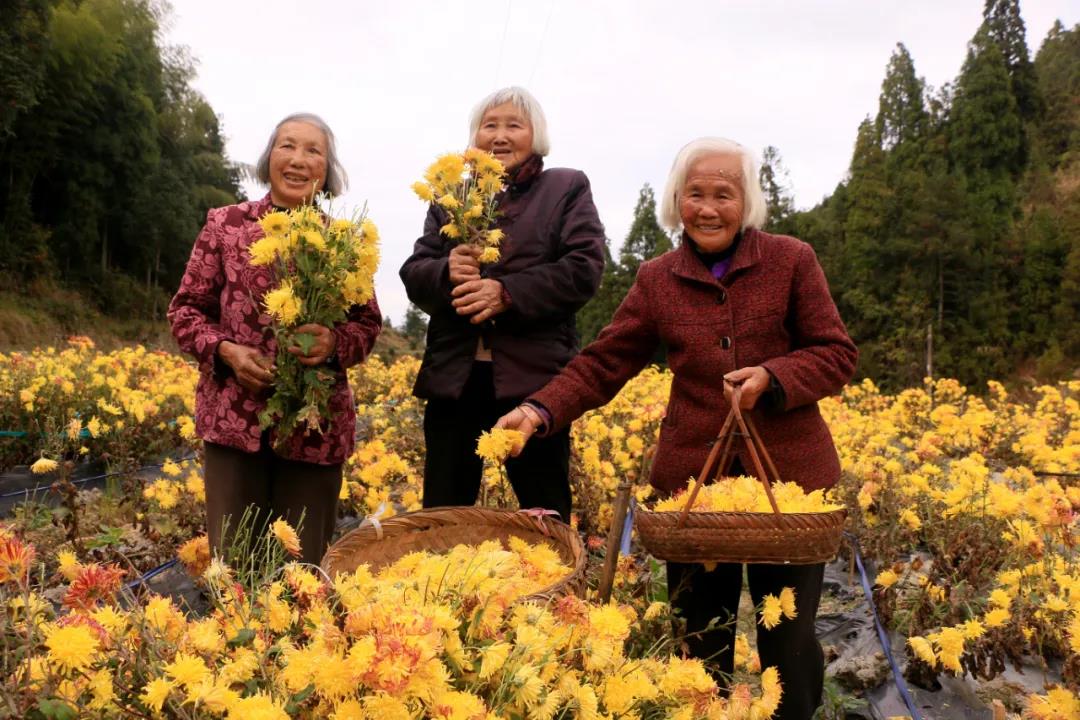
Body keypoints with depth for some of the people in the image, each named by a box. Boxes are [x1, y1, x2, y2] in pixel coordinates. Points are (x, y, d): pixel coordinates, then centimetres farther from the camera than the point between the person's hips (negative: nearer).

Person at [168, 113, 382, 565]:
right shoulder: (225, 225, 3)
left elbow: (369, 323, 9)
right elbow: (185, 309, 7)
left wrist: (334, 344, -13)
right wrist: (227, 351, -12)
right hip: (235, 418, -1)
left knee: (304, 564, 6)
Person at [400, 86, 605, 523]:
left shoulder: (568, 188, 8)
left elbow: (584, 269, -6)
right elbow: (413, 273, 11)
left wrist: (507, 293, -17)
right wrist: (447, 271, -13)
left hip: (533, 379, -3)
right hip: (454, 377, 3)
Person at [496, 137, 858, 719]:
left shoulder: (792, 261, -1)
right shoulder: (657, 280, 5)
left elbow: (837, 356, -1)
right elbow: (602, 364, 1)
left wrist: (773, 377, -19)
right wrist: (541, 410, -16)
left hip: (789, 475, -1)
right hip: (693, 480, 2)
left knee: (789, 640, 9)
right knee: (701, 644, 11)